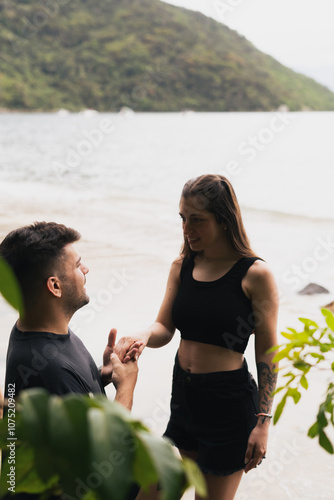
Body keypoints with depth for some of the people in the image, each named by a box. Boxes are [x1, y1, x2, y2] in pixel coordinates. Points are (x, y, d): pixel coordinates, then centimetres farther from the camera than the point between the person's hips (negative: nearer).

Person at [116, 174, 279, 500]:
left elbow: (267, 353, -11)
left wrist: (263, 421, -12)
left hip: (230, 402, -6)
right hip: (183, 395, 6)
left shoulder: (255, 274, -14)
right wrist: (144, 336, -22)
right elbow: (164, 328, 2)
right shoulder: (182, 266, 3)